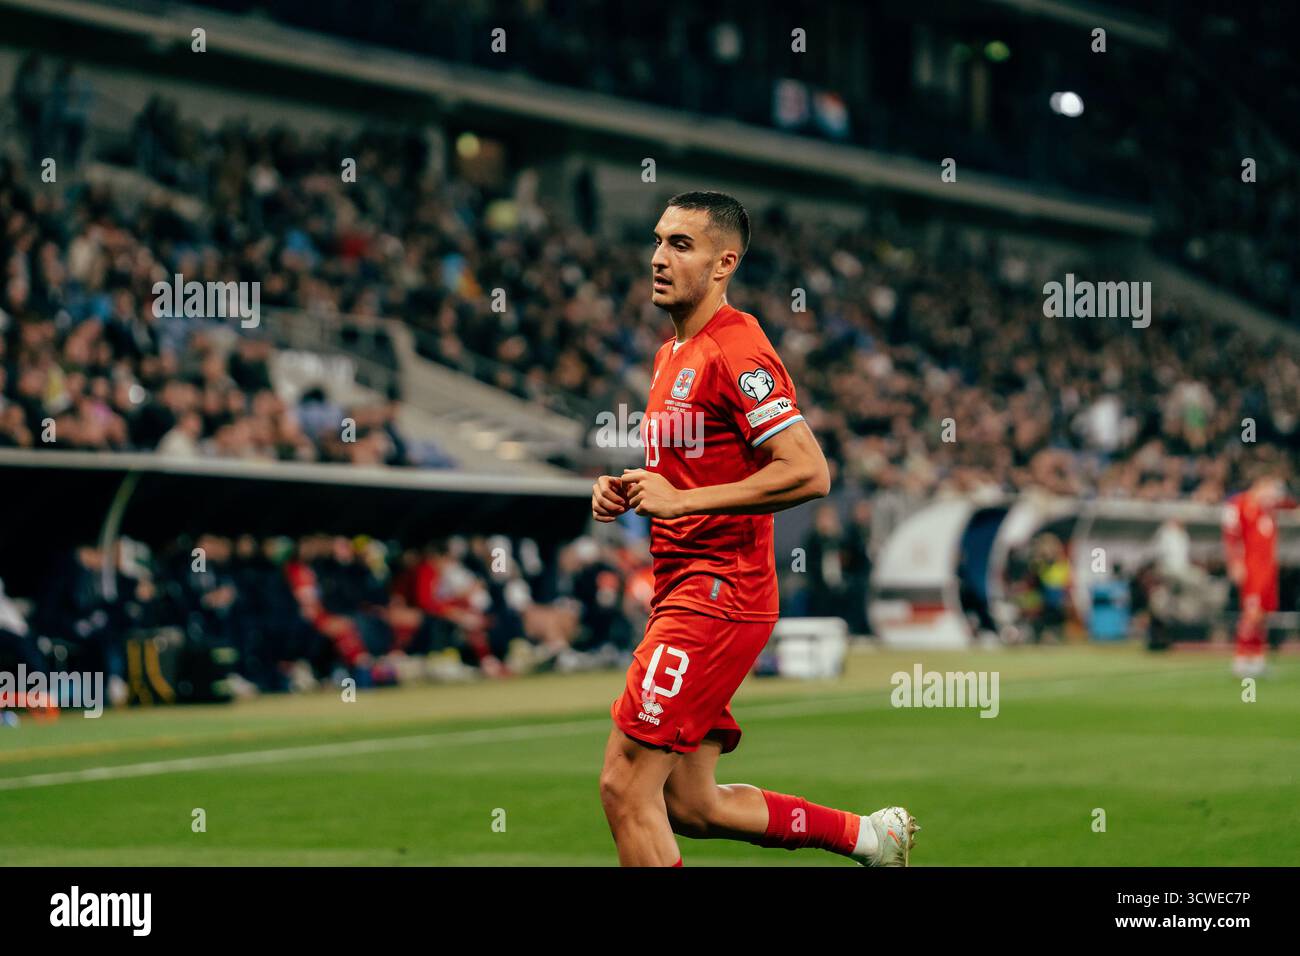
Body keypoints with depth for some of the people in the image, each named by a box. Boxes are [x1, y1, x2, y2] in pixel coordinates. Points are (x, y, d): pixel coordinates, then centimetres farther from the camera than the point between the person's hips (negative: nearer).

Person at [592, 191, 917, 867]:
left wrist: (680, 500, -20)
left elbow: (808, 473, -22)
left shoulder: (735, 352, -13)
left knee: (625, 786, -12)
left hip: (717, 593, -10)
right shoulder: (673, 354, 18)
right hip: (683, 585, 10)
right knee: (689, 805, 12)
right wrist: (627, 491, 10)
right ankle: (866, 834, 24)